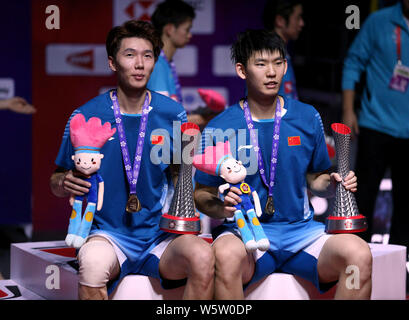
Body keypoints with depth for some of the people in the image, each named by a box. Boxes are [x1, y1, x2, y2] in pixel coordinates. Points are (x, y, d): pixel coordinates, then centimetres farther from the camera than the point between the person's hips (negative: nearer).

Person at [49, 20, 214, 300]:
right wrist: (64, 183, -14)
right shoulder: (86, 117, 0)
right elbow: (57, 181, 9)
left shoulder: (172, 114, 3)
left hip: (159, 236, 2)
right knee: (93, 264, -37)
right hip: (109, 235, -2)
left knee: (202, 256, -30)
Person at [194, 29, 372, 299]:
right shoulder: (219, 129, -1)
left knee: (359, 254, -27)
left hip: (301, 229, 3)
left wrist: (332, 184, -2)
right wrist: (221, 207, -17)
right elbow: (202, 194, 5)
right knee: (228, 256, -39)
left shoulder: (307, 118, 8)